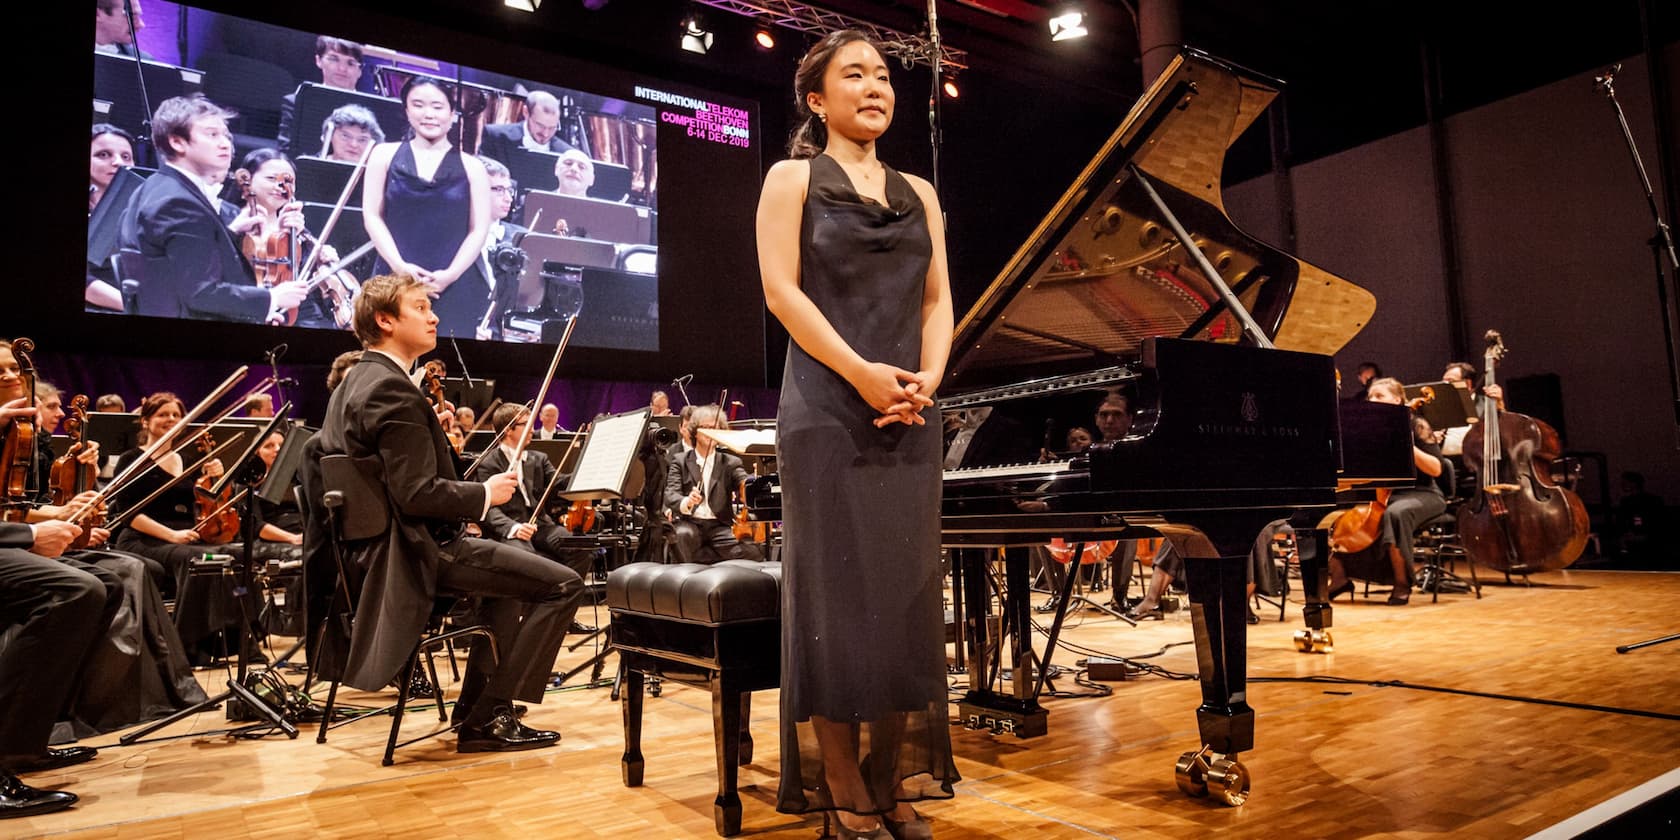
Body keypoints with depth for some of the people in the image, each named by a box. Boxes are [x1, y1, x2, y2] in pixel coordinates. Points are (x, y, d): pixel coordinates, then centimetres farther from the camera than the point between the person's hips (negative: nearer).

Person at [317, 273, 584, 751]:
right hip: (417, 552, -11)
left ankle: (474, 708, 26)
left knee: (515, 567, 29)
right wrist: (486, 494, -10)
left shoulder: (353, 382, 12)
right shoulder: (394, 390, -20)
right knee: (563, 584, -11)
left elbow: (322, 451, 24)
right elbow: (420, 494, -27)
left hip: (373, 546, 11)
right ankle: (487, 716, -2)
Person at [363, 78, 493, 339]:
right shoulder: (385, 155, 11)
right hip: (395, 281, 1)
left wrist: (451, 274, -11)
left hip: (456, 286, 0)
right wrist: (399, 266, -10)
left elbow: (479, 229, 3)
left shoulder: (471, 167, 8)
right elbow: (372, 215, 5)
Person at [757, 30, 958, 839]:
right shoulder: (793, 178, 7)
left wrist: (927, 378, -7)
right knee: (839, 593, -3)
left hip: (908, 416, 5)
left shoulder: (918, 194, 19)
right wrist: (862, 372, -16)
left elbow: (937, 301, 12)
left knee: (906, 595, 4)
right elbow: (782, 290, -6)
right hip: (828, 411, -4)